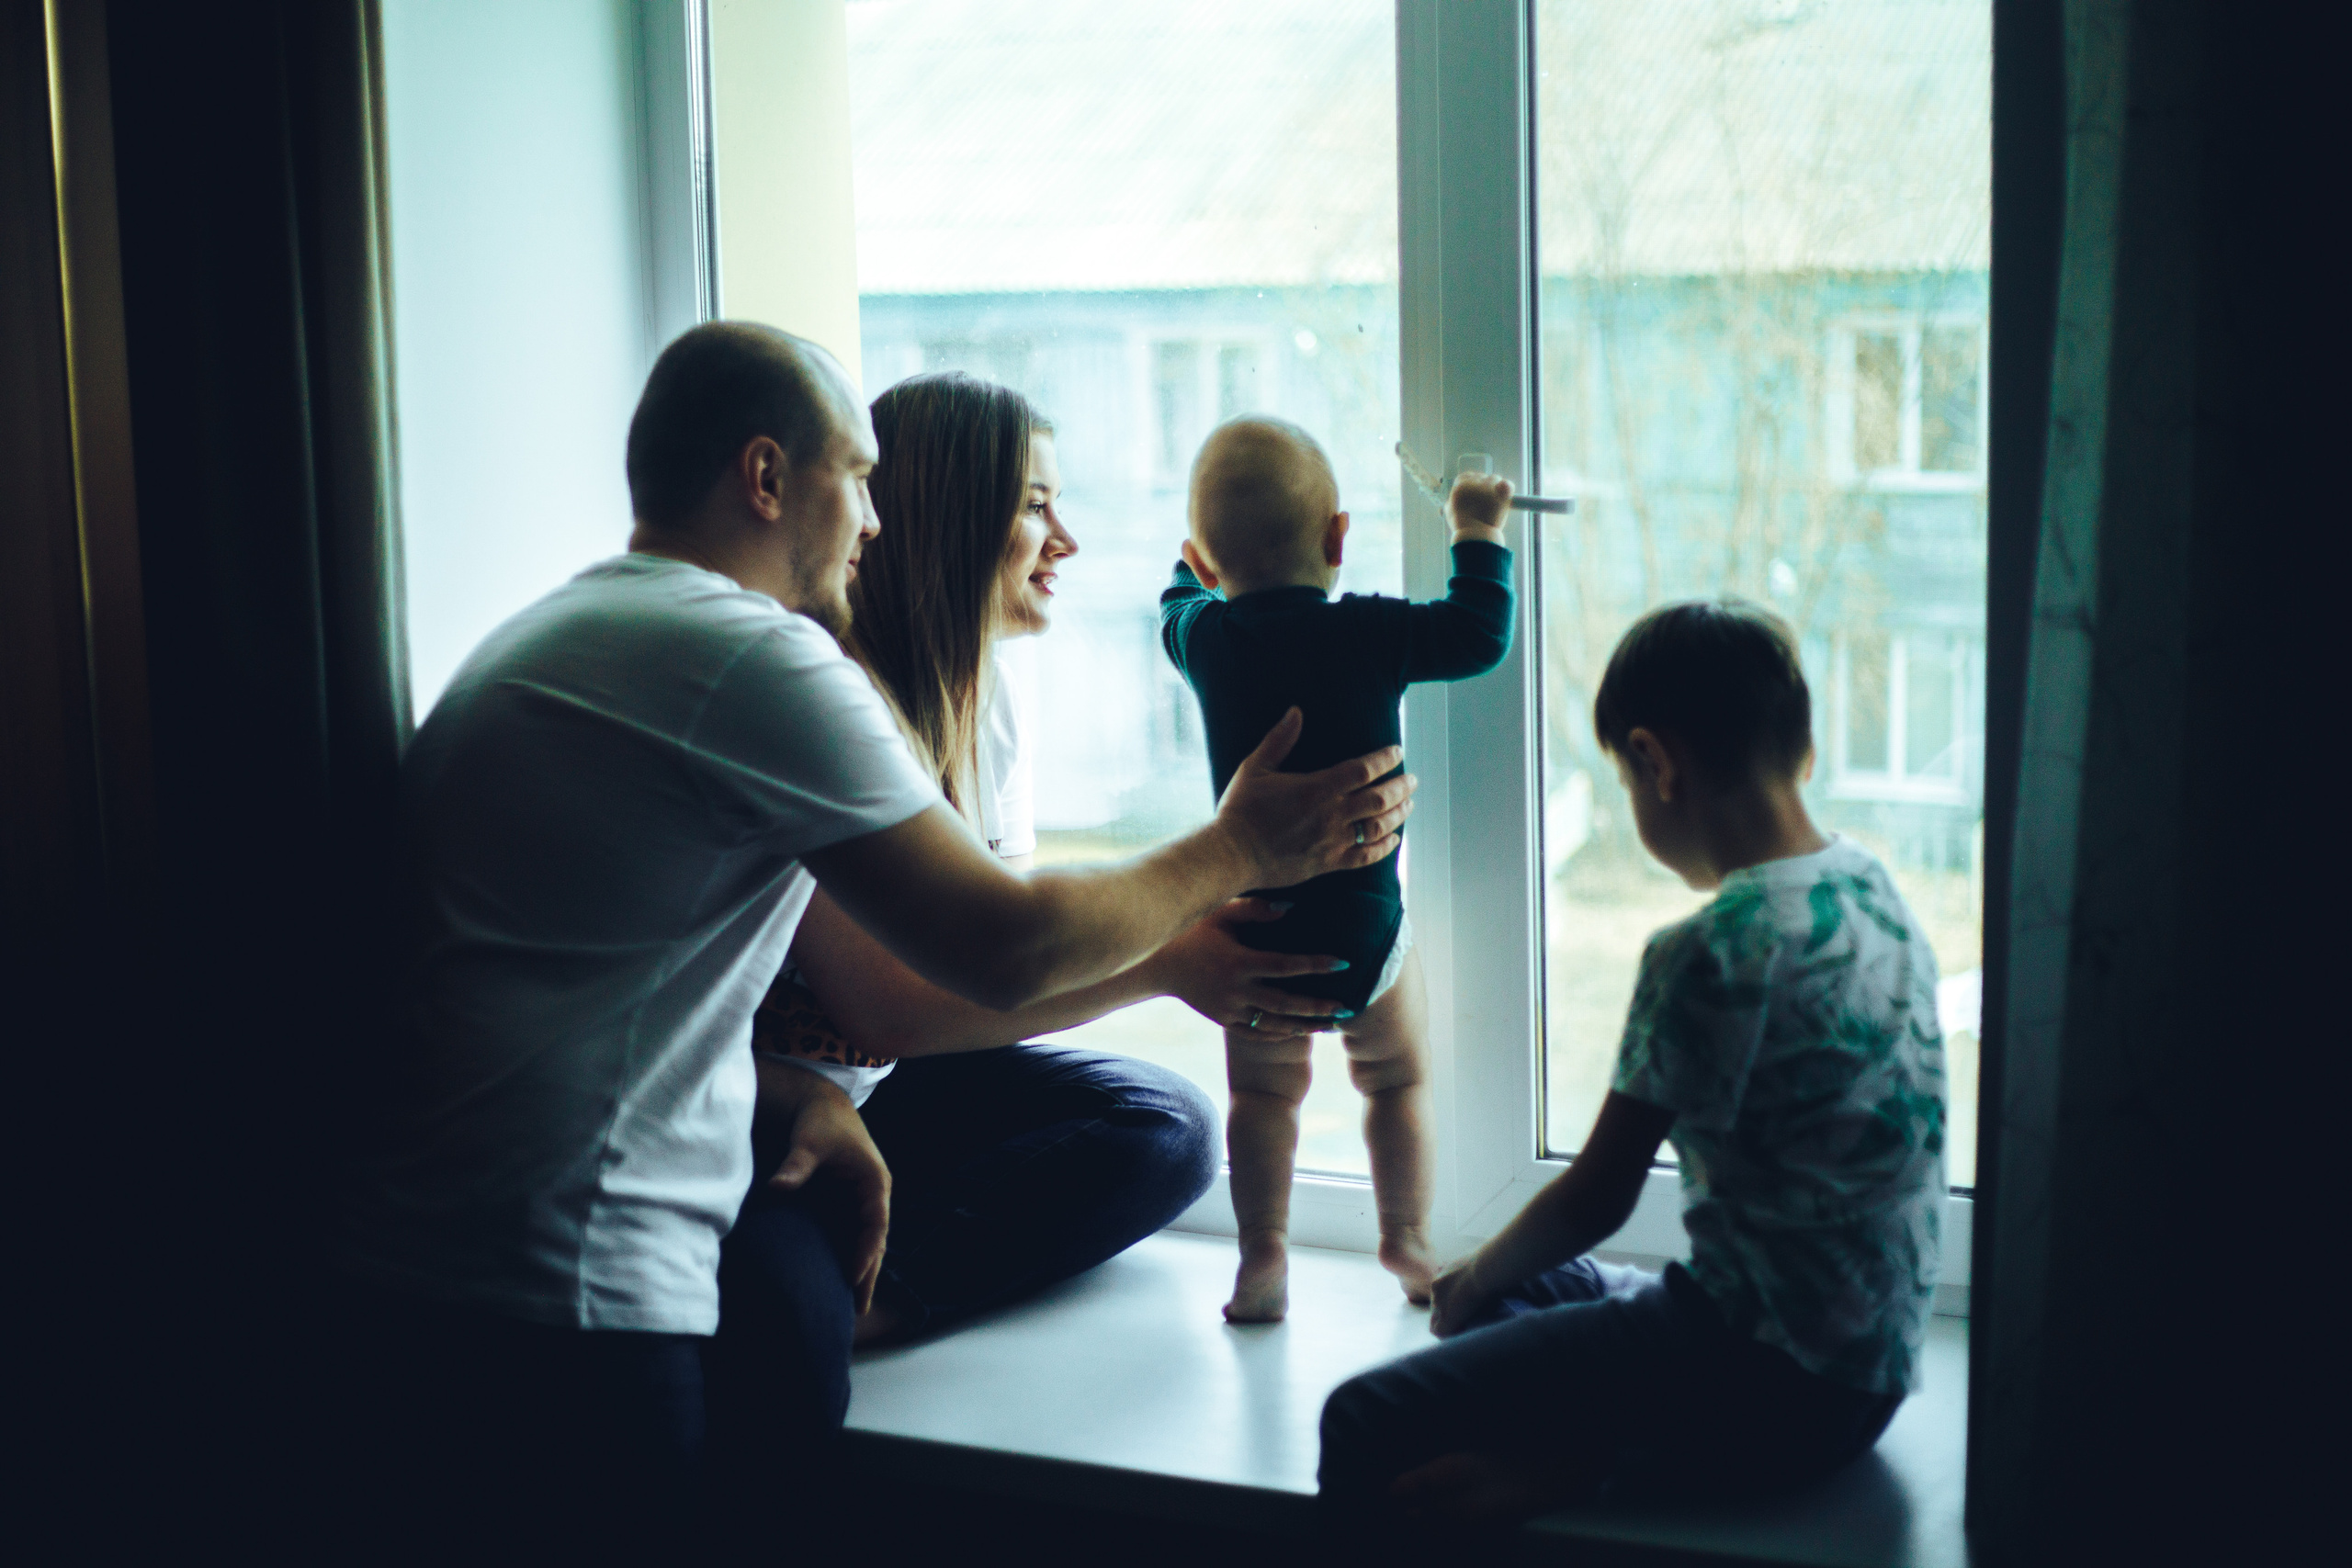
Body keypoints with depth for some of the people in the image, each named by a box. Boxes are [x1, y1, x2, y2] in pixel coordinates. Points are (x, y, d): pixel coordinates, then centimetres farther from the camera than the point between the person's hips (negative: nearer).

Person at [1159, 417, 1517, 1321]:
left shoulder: (1203, 635, -1)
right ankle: (1406, 1242, 23)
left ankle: (1263, 1257, 12)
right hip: (1365, 925, -2)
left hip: (1253, 929, 2)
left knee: (1262, 1093, 15)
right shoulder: (1369, 634, -13)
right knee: (1398, 1079, 17)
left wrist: (1191, 570, 43)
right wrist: (1478, 535, 6)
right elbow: (1480, 636, -6)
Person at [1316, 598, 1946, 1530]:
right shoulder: (1866, 885, 7)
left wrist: (1475, 1277, 8)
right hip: (1866, 1357, 9)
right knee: (1526, 1284, 24)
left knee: (1365, 1430, -15)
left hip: (1776, 1382, -9)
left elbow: (1595, 1201, -12)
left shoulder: (1713, 954, -19)